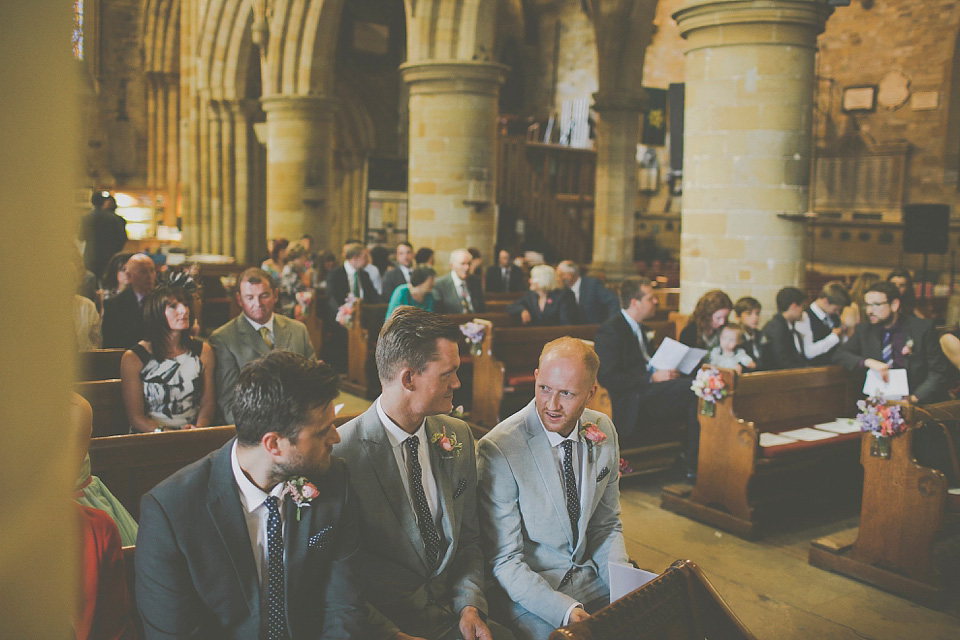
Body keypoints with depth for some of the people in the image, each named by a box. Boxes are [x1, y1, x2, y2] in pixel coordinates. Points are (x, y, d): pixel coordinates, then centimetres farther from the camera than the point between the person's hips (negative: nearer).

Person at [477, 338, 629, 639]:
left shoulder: (603, 430, -3)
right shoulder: (496, 450, -20)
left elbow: (607, 525, 9)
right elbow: (505, 561, -16)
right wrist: (567, 611, -26)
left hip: (591, 577, 5)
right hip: (528, 592, -5)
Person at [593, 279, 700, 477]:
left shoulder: (638, 327, 22)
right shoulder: (609, 331, -7)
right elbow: (609, 379, -16)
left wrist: (666, 371, 4)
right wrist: (652, 378, -17)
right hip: (631, 404, -9)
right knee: (691, 387, -26)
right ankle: (694, 466, -19)